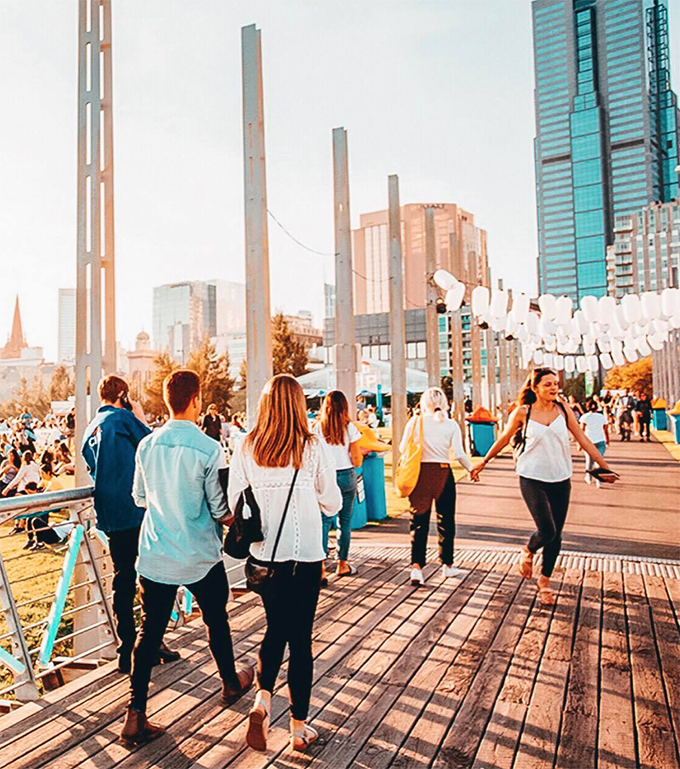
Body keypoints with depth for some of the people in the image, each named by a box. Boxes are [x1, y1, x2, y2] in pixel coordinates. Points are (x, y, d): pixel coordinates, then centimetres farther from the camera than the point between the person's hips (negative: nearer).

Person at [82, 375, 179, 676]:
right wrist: (142, 418, 7)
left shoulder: (91, 429, 19)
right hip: (135, 510, -8)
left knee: (124, 578, 12)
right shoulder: (123, 417, -5)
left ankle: (127, 650, 18)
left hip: (109, 515, 8)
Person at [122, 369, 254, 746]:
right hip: (200, 558, -3)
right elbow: (221, 510, -15)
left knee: (150, 630, 12)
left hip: (155, 556, 3)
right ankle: (231, 682, 40)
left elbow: (140, 498, 9)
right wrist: (234, 519, 6)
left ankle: (135, 715, 16)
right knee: (216, 621, 18)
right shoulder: (208, 448, -19)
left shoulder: (147, 444, -4)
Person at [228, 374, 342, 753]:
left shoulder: (247, 447, -6)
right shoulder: (314, 446, -11)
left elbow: (234, 502, 0)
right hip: (305, 555, -2)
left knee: (276, 629, 24)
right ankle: (299, 727, 24)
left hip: (263, 554, 2)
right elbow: (333, 504, -2)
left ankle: (262, 698, 7)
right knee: (301, 637, 12)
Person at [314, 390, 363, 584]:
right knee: (345, 522, 13)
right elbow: (357, 461, -6)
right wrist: (360, 451, 13)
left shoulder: (318, 429, -4)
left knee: (324, 522, 2)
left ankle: (320, 568, -8)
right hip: (346, 477, 0)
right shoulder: (350, 429, -7)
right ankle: (342, 564, 25)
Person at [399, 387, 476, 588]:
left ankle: (416, 566, -2)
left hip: (419, 473, 0)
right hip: (443, 473, 0)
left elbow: (403, 448, 1)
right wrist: (471, 469, 9)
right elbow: (459, 453, -7)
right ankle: (447, 565, 25)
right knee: (446, 521, 14)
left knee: (419, 522, 7)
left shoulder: (415, 422, -2)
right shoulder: (451, 425, -2)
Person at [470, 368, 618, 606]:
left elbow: (583, 439, 8)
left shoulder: (563, 410, 2)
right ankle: (528, 552, 23)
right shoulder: (523, 413, -5)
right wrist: (483, 462, 14)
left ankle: (545, 580, 27)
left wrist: (604, 466, 7)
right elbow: (504, 439, 7)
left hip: (560, 479, 3)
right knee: (546, 530, -12)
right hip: (532, 478, -3)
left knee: (556, 535, 7)